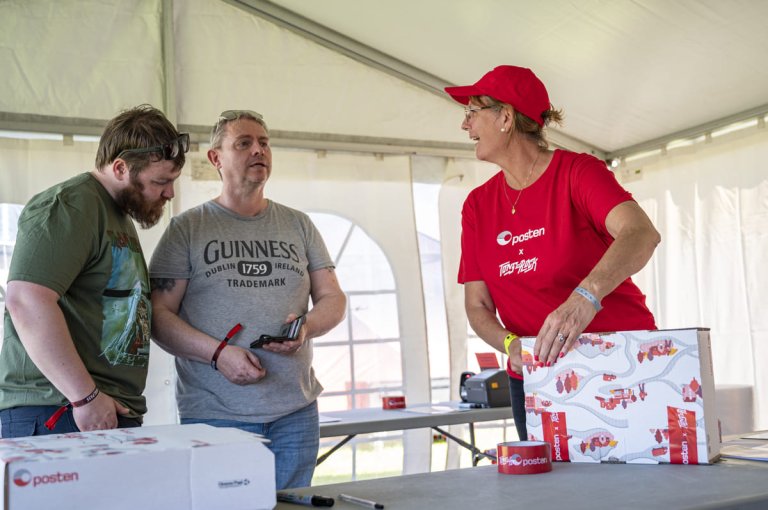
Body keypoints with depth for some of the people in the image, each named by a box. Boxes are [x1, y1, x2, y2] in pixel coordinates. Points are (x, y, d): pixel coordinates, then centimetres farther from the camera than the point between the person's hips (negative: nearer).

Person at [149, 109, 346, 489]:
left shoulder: (298, 225, 12)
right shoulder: (188, 228, 2)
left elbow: (332, 298, 12)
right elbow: (159, 314, -3)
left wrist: (307, 327, -11)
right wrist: (218, 352, -17)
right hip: (214, 415, -3)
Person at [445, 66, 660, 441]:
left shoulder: (577, 172, -10)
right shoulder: (478, 206, 5)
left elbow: (641, 234, -29)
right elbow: (477, 306, 2)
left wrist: (586, 296, -46)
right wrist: (511, 345, -19)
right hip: (536, 376, 4)